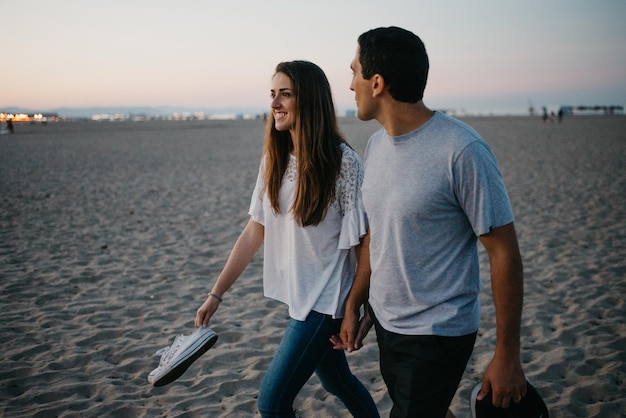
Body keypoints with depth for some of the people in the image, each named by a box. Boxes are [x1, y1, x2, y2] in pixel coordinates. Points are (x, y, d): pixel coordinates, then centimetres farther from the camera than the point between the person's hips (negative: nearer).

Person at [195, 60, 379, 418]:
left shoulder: (342, 162, -18)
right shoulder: (275, 160, 2)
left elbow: (363, 241, -14)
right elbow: (255, 231, 4)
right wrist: (217, 293, 2)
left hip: (326, 299, -7)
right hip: (297, 294, 7)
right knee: (337, 380, 23)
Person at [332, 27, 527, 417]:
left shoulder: (463, 151, -21)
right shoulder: (377, 144, 2)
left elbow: (504, 253, -18)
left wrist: (508, 356, -16)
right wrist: (354, 305, 13)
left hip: (437, 336, -7)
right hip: (384, 323, 7)